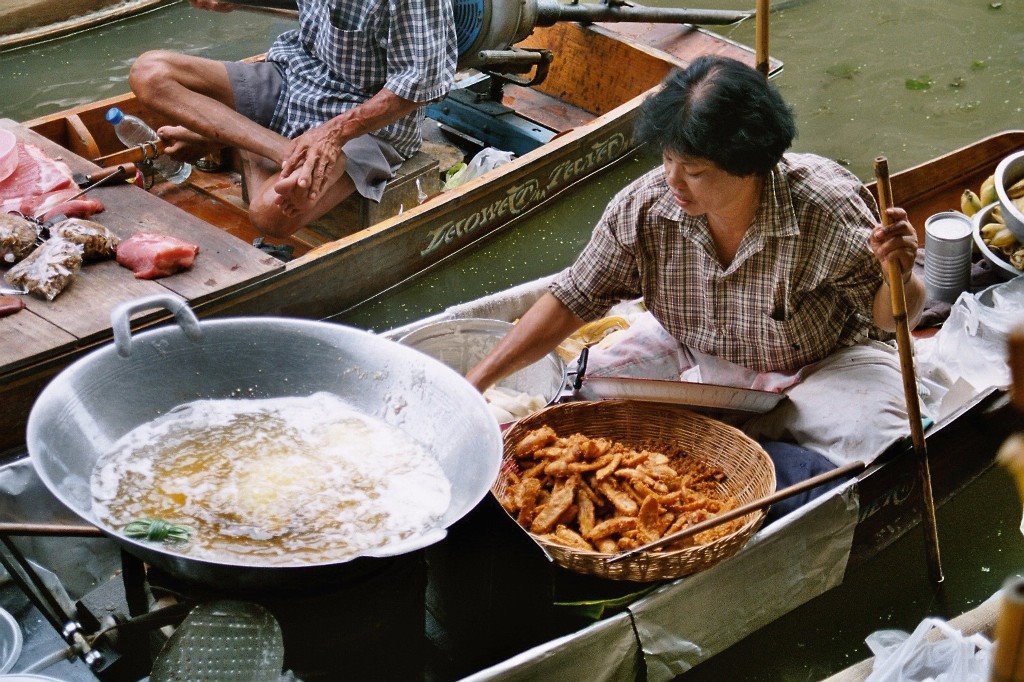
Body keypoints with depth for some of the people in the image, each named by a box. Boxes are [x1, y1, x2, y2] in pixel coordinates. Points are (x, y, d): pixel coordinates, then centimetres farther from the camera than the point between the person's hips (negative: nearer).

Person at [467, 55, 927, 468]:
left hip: (820, 365, -3)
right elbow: (569, 302, -12)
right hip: (691, 355, 3)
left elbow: (891, 316, -16)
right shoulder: (644, 208, -21)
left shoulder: (827, 208, -29)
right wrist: (474, 384, -18)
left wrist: (898, 277, -42)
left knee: (871, 438, -31)